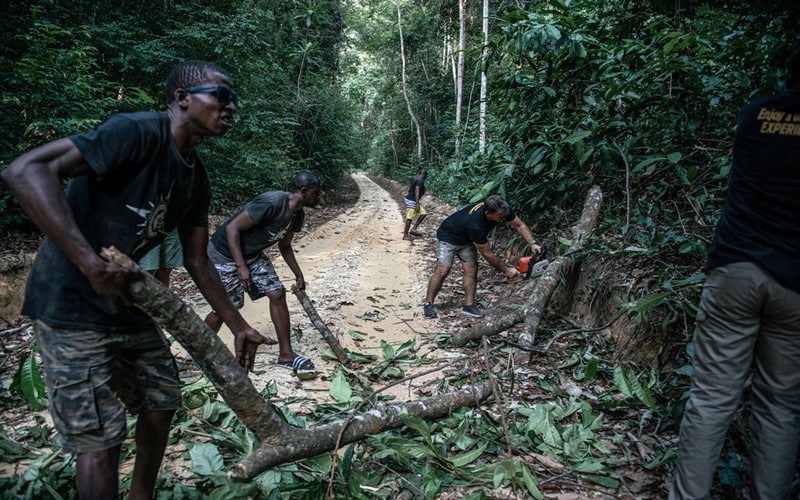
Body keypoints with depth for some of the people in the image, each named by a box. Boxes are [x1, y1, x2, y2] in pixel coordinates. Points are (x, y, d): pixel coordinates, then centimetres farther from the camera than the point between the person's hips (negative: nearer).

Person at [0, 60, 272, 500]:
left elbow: (197, 262, 10)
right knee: (101, 439, -3)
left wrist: (238, 325, 9)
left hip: (128, 305, 9)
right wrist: (90, 265, -36)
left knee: (162, 403, 18)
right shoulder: (136, 133, -21)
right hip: (73, 309, -8)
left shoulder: (196, 179, 5)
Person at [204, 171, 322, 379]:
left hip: (253, 254, 8)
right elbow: (232, 228, -27)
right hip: (224, 254, -8)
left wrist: (298, 274, 13)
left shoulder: (298, 215, -3)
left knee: (277, 294, -3)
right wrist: (241, 267, -27)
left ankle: (286, 354, 7)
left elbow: (284, 245, 14)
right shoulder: (272, 202, -31)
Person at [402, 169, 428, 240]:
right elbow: (417, 192, -24)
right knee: (409, 218, -4)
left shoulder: (415, 179, 12)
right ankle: (405, 235, 4)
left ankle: (413, 229, 10)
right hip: (412, 201, -10)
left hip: (409, 199, 10)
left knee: (423, 213, 12)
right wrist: (417, 204, -26)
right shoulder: (420, 181, -16)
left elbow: (409, 189, 20)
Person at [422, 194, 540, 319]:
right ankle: (428, 304, -3)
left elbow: (519, 225, -7)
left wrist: (532, 243, -20)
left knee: (471, 269, -7)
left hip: (467, 238, 7)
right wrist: (506, 270, -20)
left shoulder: (502, 210, -25)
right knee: (443, 270, -15)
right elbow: (487, 254, -30)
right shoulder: (476, 225, -43)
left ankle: (469, 305, -2)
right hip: (449, 236, -7)